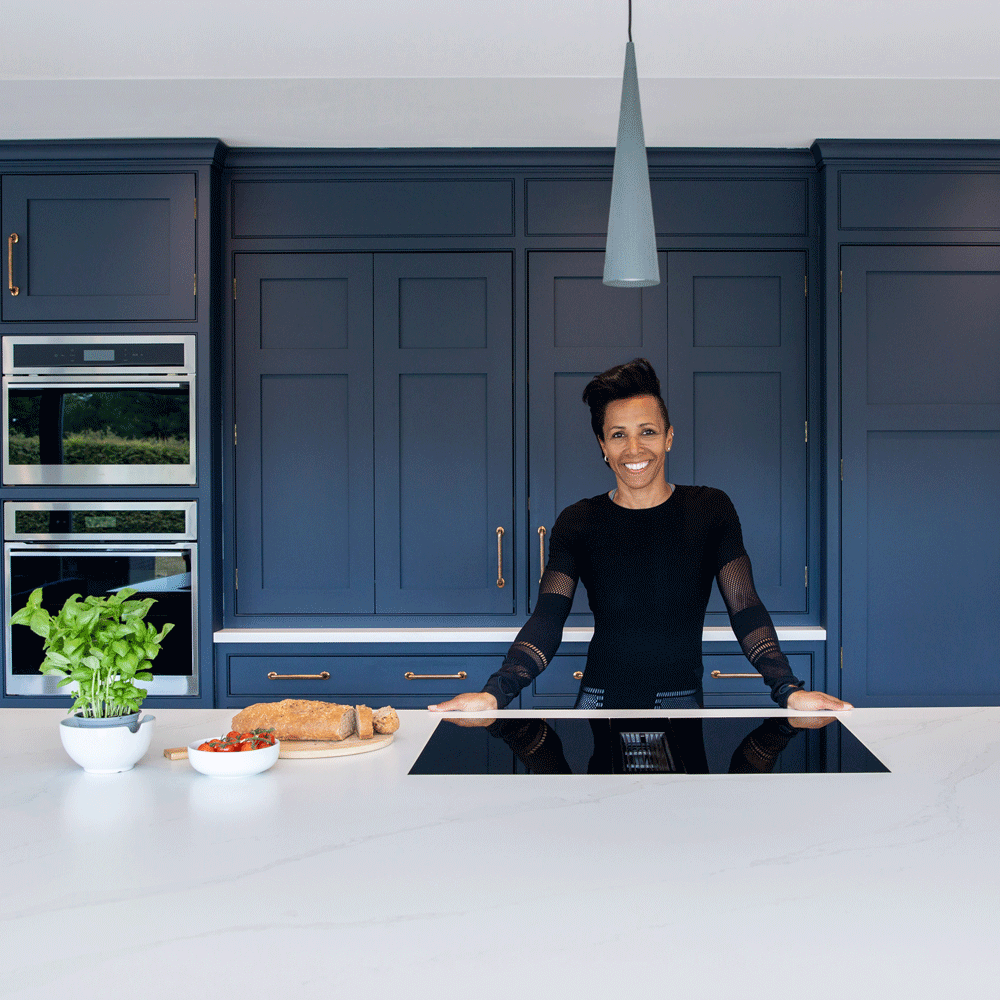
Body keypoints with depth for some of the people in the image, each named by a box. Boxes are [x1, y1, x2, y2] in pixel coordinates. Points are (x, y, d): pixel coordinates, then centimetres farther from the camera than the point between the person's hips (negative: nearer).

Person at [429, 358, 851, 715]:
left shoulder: (710, 510, 7)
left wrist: (788, 689, -16)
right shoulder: (579, 522, 6)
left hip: (682, 704, 0)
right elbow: (548, 619, -5)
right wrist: (495, 692, -22)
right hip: (599, 704, 0)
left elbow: (745, 609, 0)